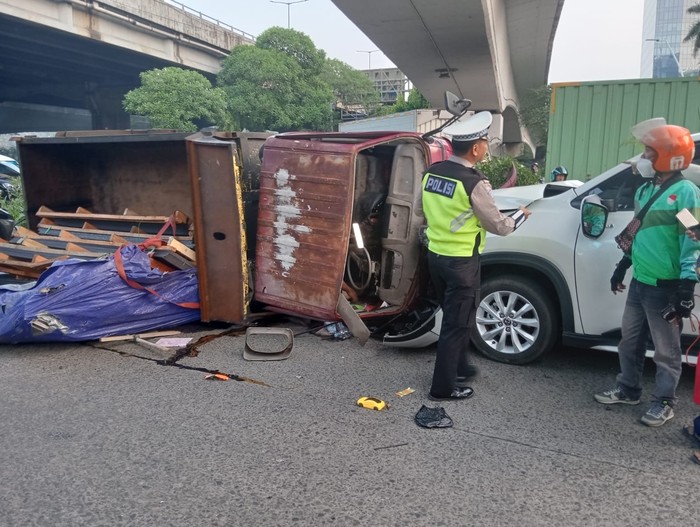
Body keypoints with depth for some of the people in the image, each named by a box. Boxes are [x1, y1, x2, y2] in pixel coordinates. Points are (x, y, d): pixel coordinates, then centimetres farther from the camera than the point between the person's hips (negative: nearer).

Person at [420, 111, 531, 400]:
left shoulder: (431, 173, 0)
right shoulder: (474, 183, -20)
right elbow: (499, 226, -10)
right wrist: (521, 215, 9)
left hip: (435, 255, 7)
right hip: (461, 262, -7)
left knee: (453, 317, 23)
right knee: (458, 323, 6)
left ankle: (460, 367, 39)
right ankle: (443, 386, 15)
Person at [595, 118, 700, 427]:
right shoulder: (645, 189, 10)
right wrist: (622, 267, 24)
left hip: (666, 287, -8)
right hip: (639, 282, 8)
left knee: (666, 350, 7)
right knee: (630, 341, 18)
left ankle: (663, 403, 22)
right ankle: (627, 390, 34)